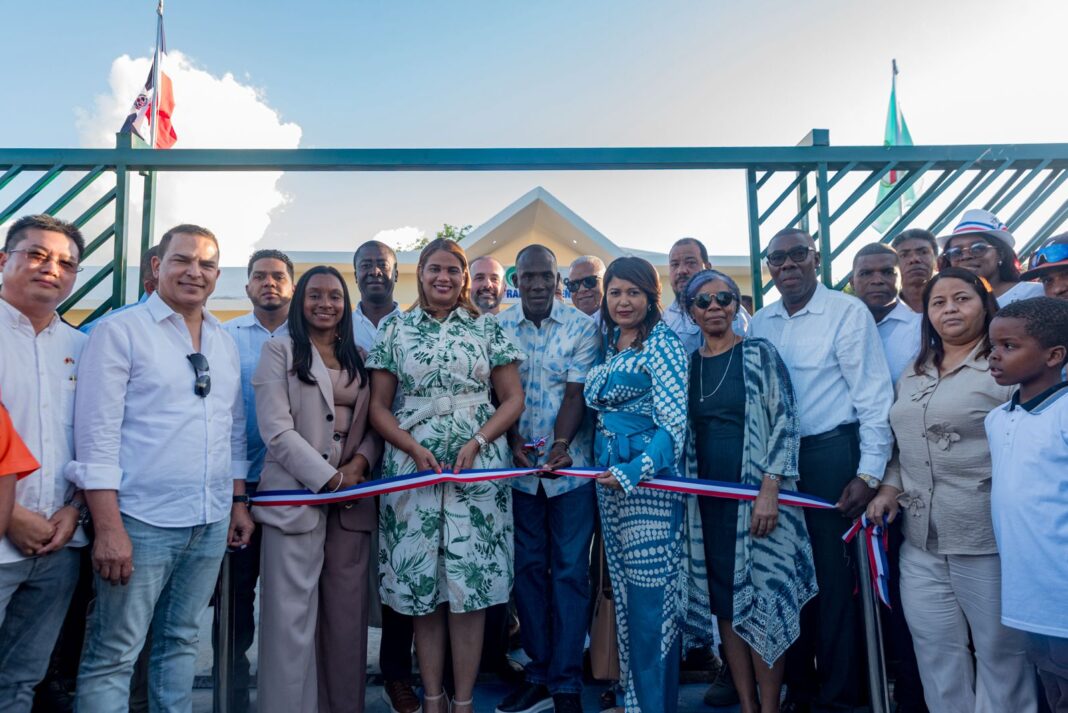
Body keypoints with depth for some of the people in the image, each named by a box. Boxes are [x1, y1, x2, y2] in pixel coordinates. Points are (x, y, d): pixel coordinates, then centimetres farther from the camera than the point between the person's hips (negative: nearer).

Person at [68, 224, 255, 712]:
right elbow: (97, 434, -11)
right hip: (142, 522, -5)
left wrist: (239, 502, 13)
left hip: (211, 524, 6)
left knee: (181, 641, 16)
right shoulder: (121, 332, -6)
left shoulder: (225, 343, 12)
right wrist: (108, 528, -15)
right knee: (114, 654, 3)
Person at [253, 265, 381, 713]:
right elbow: (277, 430, -7)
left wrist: (359, 464, -7)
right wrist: (329, 479, -12)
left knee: (347, 611, 7)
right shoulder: (279, 352, 2)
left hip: (352, 497, 4)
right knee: (293, 613, -1)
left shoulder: (358, 358, 15)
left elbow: (373, 423, 12)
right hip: (298, 495, -4)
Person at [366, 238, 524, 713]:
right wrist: (414, 448, -10)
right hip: (411, 466, 1)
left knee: (470, 584, 1)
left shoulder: (487, 328, 6)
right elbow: (378, 406, 5)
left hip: (477, 468, 0)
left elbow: (513, 399, 4)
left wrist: (477, 443, -10)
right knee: (421, 585, 6)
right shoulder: (396, 331, 7)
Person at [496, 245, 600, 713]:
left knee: (570, 571, 2)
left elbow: (576, 392, -8)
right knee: (528, 568, 10)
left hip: (571, 465, -2)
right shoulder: (497, 328, 3)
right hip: (518, 467, 2)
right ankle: (538, 673, 23)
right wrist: (514, 441, -12)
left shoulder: (581, 327, -2)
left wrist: (560, 444, -21)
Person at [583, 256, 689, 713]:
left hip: (649, 475, -7)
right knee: (623, 588, 14)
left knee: (650, 593, -3)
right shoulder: (609, 345, 14)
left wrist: (635, 471, -22)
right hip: (609, 475, 7)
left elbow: (676, 419, -14)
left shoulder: (662, 343, -7)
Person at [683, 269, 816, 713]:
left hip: (758, 495, -4)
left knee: (764, 598, -1)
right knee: (725, 603, 9)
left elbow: (784, 421, -8)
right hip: (709, 498, 4)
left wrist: (769, 491, -16)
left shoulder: (759, 354, -3)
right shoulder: (687, 363, 8)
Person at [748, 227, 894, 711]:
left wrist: (869, 473, -13)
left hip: (831, 454, -5)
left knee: (834, 575, 3)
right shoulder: (760, 323, 8)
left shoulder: (847, 312, -6)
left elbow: (874, 396, -9)